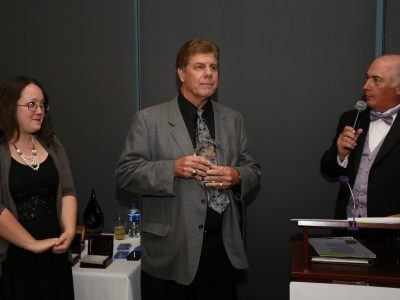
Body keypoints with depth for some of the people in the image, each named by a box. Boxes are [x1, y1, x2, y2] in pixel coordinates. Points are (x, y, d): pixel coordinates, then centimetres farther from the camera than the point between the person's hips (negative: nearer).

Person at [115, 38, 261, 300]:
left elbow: (253, 171, 12)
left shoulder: (233, 119, 9)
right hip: (171, 249, -3)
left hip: (222, 247, 4)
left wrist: (237, 177, -10)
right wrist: (173, 169, -20)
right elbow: (125, 172, -6)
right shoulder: (149, 119, -3)